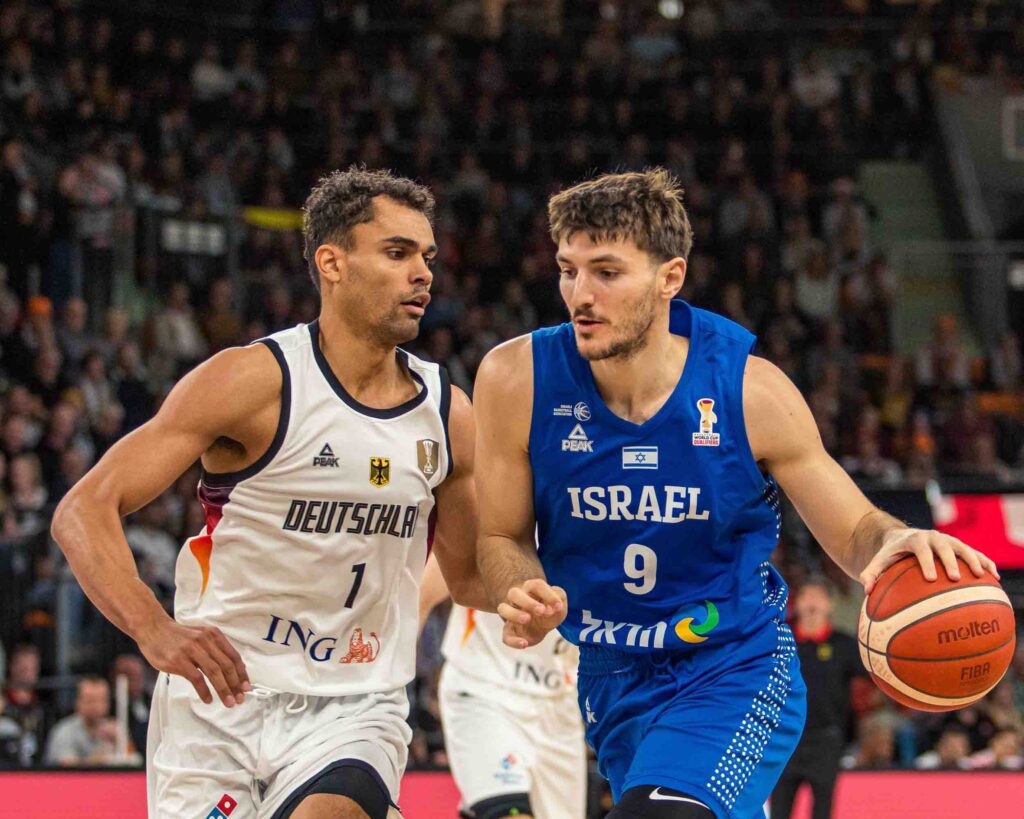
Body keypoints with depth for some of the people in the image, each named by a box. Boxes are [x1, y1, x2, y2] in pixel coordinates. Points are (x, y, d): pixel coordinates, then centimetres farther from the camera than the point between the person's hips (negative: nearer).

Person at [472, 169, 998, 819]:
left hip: (735, 673, -4)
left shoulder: (749, 390, -16)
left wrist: (897, 542, -28)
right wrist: (524, 600, -23)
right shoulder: (516, 380, -13)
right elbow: (502, 537, 0)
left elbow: (852, 530, -4)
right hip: (611, 683, 4)